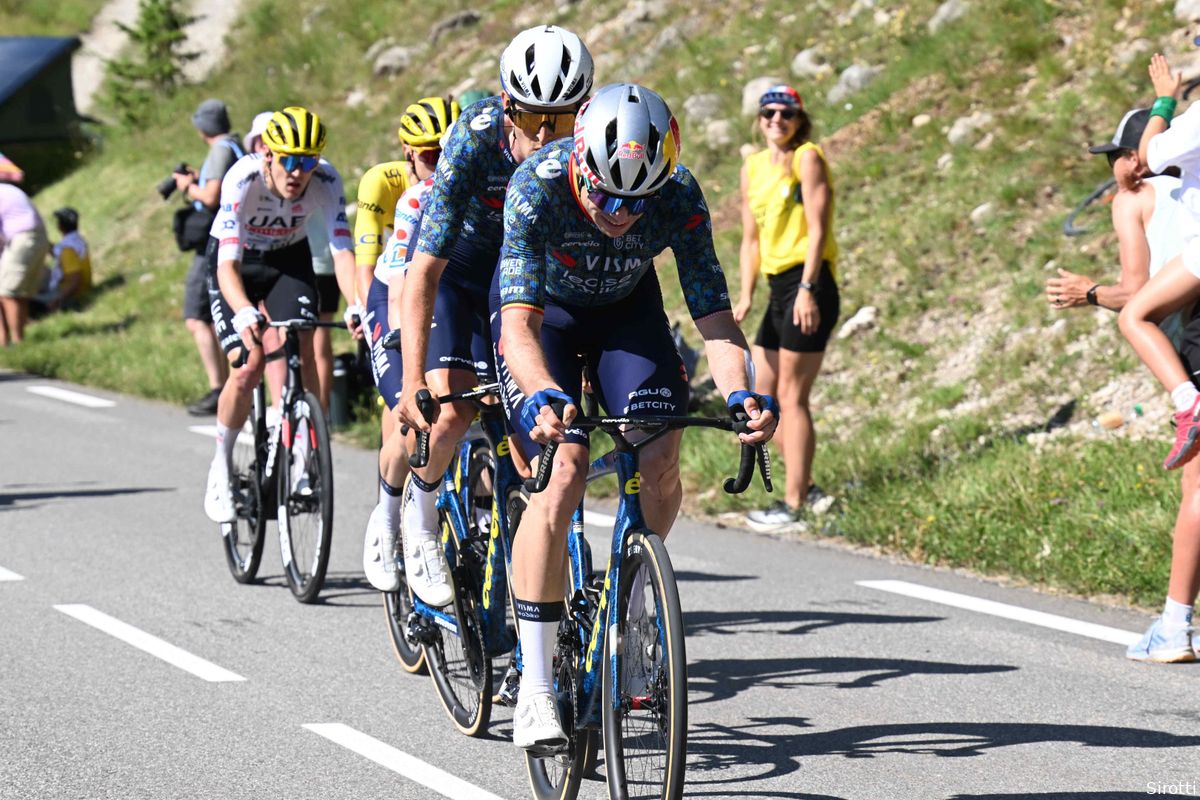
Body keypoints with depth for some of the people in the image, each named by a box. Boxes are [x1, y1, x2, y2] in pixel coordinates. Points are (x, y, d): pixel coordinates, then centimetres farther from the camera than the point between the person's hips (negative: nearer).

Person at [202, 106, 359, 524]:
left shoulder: (325, 181, -28)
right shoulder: (243, 179, -34)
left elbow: (342, 251, -34)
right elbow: (227, 263, -41)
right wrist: (244, 313, -59)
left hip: (289, 259, 2)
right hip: (238, 262, -2)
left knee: (302, 353, -20)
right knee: (249, 368, -17)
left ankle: (301, 460, -7)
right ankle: (222, 465, 6)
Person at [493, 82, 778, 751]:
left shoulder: (681, 198, -29)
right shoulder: (538, 187, -36)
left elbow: (715, 315, -29)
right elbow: (519, 324, -43)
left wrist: (740, 393, -49)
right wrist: (545, 396, -62)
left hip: (627, 307, 3)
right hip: (545, 309, -3)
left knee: (661, 462, -19)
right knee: (565, 472, -22)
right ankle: (536, 690, -18)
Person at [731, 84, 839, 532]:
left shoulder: (806, 158, -6)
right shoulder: (753, 169, 16)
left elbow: (817, 228, -13)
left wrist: (806, 289, -20)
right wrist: (746, 295, 7)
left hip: (807, 285, -8)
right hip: (778, 288, 8)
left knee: (792, 397, -6)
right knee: (763, 396, 9)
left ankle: (793, 505, -1)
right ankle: (805, 488, 18)